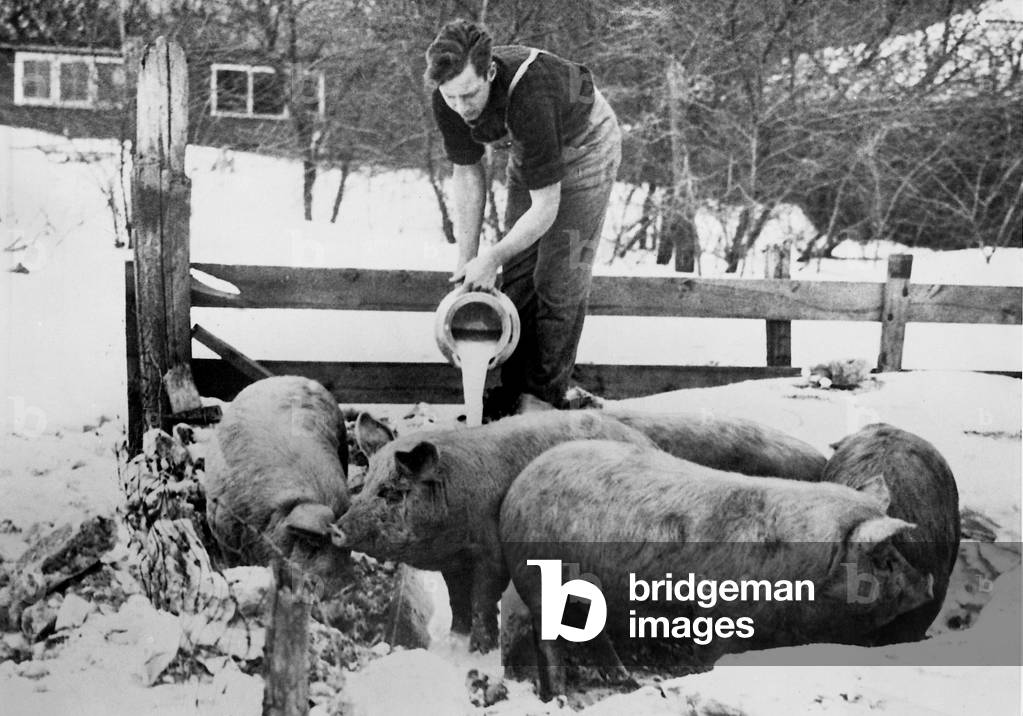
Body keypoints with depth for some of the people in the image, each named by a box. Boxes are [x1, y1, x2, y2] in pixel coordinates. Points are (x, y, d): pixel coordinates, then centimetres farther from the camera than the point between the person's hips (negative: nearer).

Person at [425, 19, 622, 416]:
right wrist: (466, 258, -12)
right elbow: (466, 174, -9)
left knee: (559, 275, -9)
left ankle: (543, 396, -1)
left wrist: (492, 257, -30)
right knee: (518, 270, 3)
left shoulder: (529, 100, -43)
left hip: (584, 144, -6)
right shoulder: (448, 100, -25)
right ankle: (514, 387, 10)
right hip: (529, 150, 6)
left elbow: (546, 207, -35)